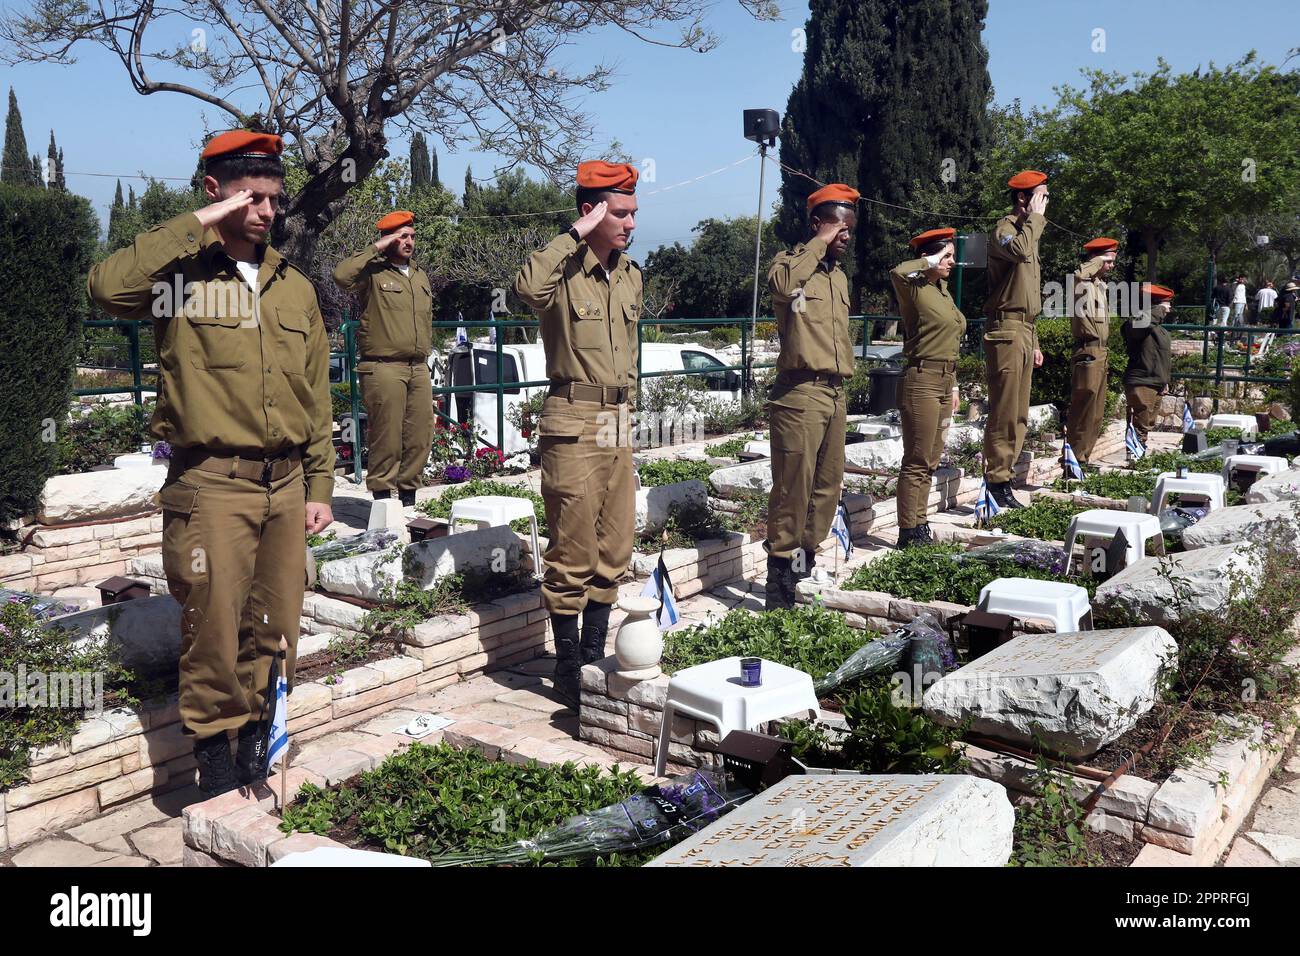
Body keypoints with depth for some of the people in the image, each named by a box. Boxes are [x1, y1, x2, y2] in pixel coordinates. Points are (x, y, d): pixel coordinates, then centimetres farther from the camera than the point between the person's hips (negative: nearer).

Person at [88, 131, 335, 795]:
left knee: (276, 628, 11)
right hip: (212, 485, -4)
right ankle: (213, 747, 21)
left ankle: (256, 731, 29)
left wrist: (320, 485, 10)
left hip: (285, 484, 5)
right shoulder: (181, 274, -2)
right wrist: (197, 225, -18)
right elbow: (107, 286, -25)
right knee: (214, 630, 1)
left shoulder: (294, 287, 13)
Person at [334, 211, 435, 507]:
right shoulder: (373, 272, -1)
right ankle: (382, 498, 4)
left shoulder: (420, 276, 20)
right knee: (386, 438, -5)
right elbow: (342, 275, -23)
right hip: (384, 369, -6)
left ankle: (408, 495, 17)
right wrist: (375, 248, -14)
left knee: (420, 438, 6)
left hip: (418, 369, 7)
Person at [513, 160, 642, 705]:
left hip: (617, 425, 8)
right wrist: (575, 234, -24)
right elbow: (526, 287, -35)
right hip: (572, 423, -7)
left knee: (614, 551, 12)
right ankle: (568, 671, 12)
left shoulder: (631, 275, 13)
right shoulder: (562, 271, -10)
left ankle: (594, 657, 25)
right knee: (574, 555, -1)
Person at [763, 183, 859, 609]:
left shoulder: (839, 275, 21)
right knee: (793, 487, -9)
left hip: (835, 393, 8)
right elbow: (783, 284, -29)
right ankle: (781, 575, -2)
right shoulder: (790, 262, -3)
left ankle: (806, 564, 21)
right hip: (800, 392, -8)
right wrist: (819, 243, -17)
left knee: (828, 485, 10)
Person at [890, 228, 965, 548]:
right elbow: (898, 271, -35)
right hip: (922, 380, -9)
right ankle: (908, 534, 0)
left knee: (929, 462, 12)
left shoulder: (943, 290, 16)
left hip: (944, 380, 9)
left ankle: (920, 527, 20)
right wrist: (931, 262, -18)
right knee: (917, 462, -5)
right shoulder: (914, 288, -9)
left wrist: (953, 386, 20)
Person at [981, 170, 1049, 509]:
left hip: (1024, 331, 10)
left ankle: (1002, 476, 15)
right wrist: (1035, 216, -14)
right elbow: (1020, 250, -32)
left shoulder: (1028, 231, 24)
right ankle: (996, 480, -5)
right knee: (1004, 412, -10)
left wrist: (1035, 342, 24)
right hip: (1006, 330, -10)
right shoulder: (1004, 229, -5)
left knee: (1019, 415, 10)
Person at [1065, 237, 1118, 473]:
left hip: (1099, 353, 10)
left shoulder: (1100, 284, 19)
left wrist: (1104, 355, 22)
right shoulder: (1084, 283, -10)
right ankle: (1073, 460, -4)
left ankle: (1084, 457, 19)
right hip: (1088, 353, -10)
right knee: (1083, 409, -8)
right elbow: (1077, 276, -38)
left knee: (1096, 413, 12)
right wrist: (1097, 261, -21)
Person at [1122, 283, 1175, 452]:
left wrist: (1165, 380, 27)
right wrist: (1159, 310, -27)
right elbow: (1136, 323, -41)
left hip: (1156, 385, 10)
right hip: (1141, 385, -10)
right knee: (1139, 427, -11)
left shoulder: (1161, 330, 20)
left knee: (1148, 425, 17)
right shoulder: (1141, 323, -13)